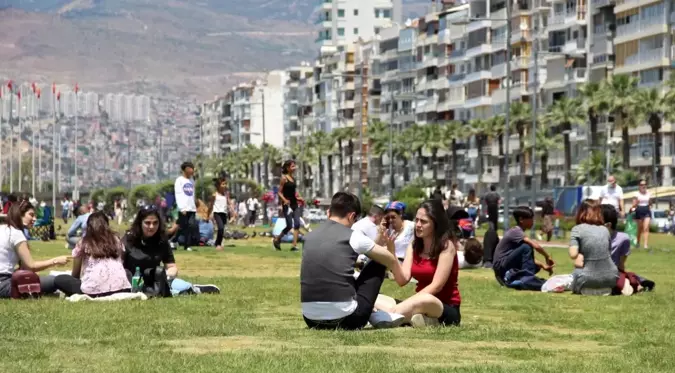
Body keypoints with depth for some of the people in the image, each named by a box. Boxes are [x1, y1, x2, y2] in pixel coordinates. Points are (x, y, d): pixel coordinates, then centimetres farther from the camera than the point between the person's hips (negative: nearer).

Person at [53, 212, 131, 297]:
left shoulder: (83, 243, 17)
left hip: (94, 290, -3)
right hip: (121, 290, 3)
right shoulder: (116, 240, 23)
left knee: (59, 280, 17)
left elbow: (75, 274, 25)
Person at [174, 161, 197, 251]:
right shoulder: (179, 180, -3)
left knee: (191, 226, -6)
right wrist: (182, 209, -15)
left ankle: (187, 246, -4)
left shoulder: (192, 180, 16)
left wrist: (194, 206, 9)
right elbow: (178, 195, -9)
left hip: (192, 208, 5)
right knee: (182, 228, -6)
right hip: (184, 209, -5)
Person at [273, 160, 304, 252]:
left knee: (297, 224, -7)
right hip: (287, 205, -6)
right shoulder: (284, 178, -7)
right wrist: (285, 200, -23)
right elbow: (280, 192, -8)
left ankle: (294, 245, -6)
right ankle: (277, 239, 17)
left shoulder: (293, 178, 12)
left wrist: (298, 197, 8)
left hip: (294, 204, 6)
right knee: (289, 225, -6)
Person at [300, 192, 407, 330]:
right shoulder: (353, 236, -1)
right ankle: (376, 317, 23)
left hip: (312, 320, 5)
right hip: (345, 320, -5)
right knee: (379, 263, 18)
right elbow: (390, 260, 15)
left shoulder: (310, 236, 13)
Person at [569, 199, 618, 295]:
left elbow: (573, 254, -16)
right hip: (610, 278, 5)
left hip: (588, 279, -5)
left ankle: (586, 289, 0)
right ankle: (605, 288, 10)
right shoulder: (605, 229, 6)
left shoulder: (577, 229, -6)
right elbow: (608, 251, 9)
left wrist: (580, 255, 5)